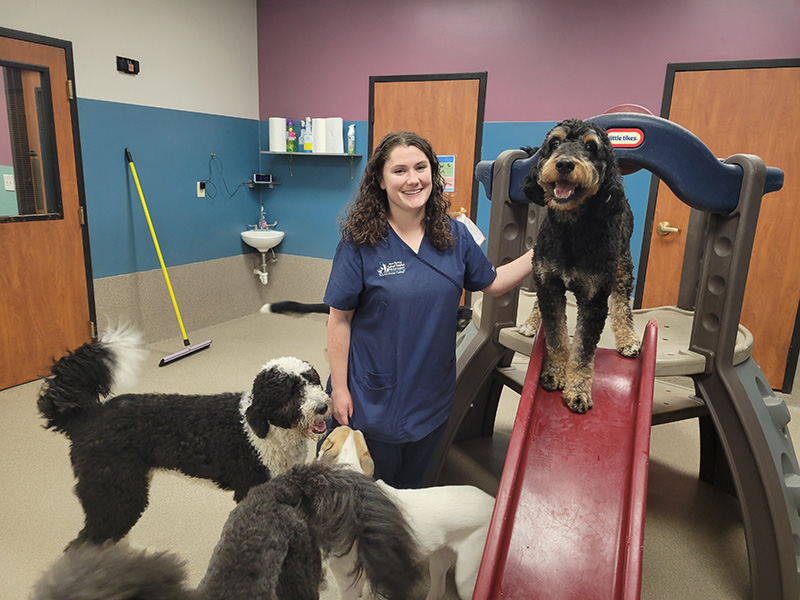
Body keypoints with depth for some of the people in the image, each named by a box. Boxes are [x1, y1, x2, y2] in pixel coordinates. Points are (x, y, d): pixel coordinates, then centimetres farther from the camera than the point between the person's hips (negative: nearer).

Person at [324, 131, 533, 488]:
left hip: (433, 394, 4)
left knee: (411, 484, 25)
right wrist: (339, 388, -10)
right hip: (374, 401, -3)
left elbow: (494, 283, 10)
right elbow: (340, 320, -11)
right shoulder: (360, 242, -14)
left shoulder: (455, 236, -3)